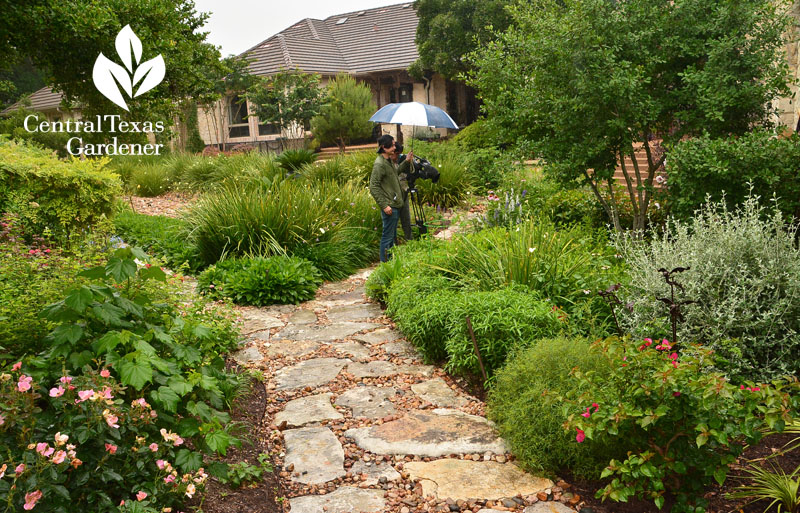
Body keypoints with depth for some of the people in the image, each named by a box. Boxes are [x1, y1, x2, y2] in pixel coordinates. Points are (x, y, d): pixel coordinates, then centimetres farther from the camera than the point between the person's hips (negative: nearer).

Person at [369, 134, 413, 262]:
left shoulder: (389, 160, 10)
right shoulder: (379, 164, -19)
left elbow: (396, 172, 29)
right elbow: (373, 187, -21)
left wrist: (406, 162, 14)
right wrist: (384, 205, -22)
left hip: (396, 204, 10)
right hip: (389, 207, -10)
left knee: (392, 234, 19)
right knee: (387, 236, -2)